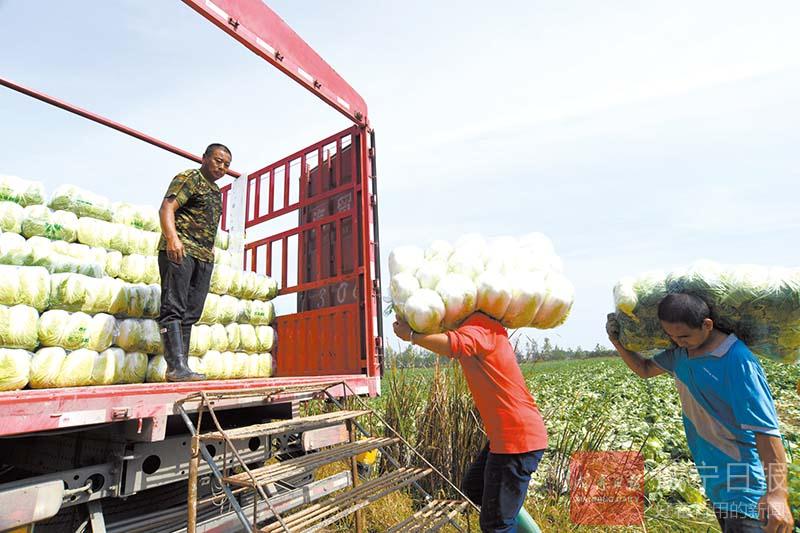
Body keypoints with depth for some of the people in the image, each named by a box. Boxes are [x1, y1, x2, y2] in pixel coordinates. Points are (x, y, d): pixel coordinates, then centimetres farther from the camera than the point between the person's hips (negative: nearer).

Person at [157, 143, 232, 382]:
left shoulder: (216, 192, 26)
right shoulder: (190, 178, 2)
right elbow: (166, 208, -11)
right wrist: (172, 238, -27)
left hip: (204, 257, 8)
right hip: (179, 251, -8)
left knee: (190, 313, 4)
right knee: (173, 308, -11)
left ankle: (182, 367, 6)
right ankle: (176, 366, -16)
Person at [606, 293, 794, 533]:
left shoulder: (737, 360, -22)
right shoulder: (679, 353, 0)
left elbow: (765, 427, -26)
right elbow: (644, 369, 16)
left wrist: (777, 492, -32)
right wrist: (618, 342, 1)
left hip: (744, 484, -7)